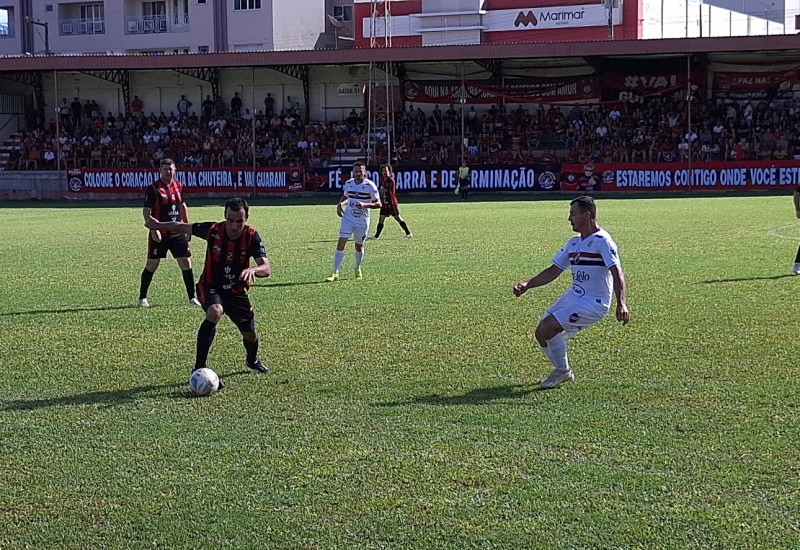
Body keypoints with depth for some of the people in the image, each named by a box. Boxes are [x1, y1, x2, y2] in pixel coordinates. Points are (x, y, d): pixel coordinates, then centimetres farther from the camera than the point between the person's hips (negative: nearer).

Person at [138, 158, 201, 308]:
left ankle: (192, 298, 9)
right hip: (159, 234, -5)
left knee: (186, 262, 1)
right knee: (152, 265, 1)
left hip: (177, 232, 5)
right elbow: (146, 211, -11)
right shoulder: (153, 189, -9)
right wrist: (153, 229, -22)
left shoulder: (178, 186, 8)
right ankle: (142, 298, 12)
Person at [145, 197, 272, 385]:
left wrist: (252, 270, -53)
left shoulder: (251, 237, -21)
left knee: (250, 334, 10)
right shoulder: (213, 230, -21)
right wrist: (158, 225, 9)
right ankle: (199, 368, -32)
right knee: (215, 312, -35)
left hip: (237, 291, 2)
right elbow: (185, 227, -3)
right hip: (211, 287, -2)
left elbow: (266, 269, -31)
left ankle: (253, 360, 50)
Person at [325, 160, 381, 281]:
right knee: (341, 243, -11)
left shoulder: (370, 185, -12)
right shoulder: (348, 183, 2)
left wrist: (365, 205, -28)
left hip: (362, 221, -2)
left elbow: (378, 204, -12)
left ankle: (358, 270, 38)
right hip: (348, 218, 2)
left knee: (359, 245, 12)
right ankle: (335, 273, -11)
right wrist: (340, 204, 1)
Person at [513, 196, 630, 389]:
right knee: (541, 333, 5)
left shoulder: (602, 241, -15)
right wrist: (527, 285, 7)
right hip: (573, 297, 9)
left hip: (594, 303, -9)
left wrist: (621, 304, -39)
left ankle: (562, 371, 0)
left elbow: (617, 273, -25)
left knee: (548, 327, -21)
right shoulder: (574, 243, 11)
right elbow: (553, 271, 18)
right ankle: (563, 372, 25)